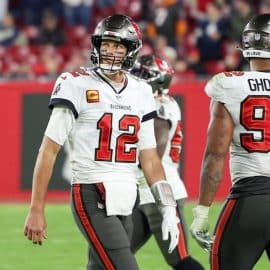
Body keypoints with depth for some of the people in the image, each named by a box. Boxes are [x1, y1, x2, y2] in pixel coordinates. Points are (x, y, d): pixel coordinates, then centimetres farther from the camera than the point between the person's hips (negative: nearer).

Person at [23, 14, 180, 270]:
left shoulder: (140, 93, 11)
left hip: (125, 201, 6)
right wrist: (36, 210, -8)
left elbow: (149, 158, 15)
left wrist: (168, 209, 7)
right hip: (92, 199, -6)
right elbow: (49, 150, -5)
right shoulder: (78, 86, -6)